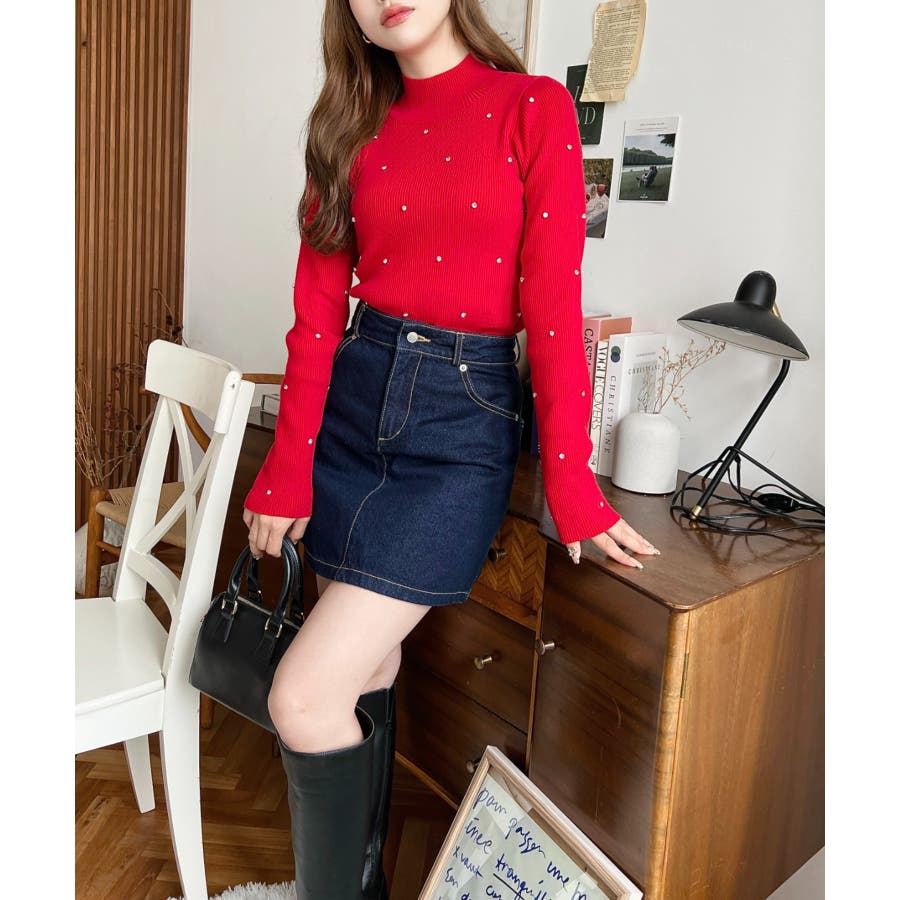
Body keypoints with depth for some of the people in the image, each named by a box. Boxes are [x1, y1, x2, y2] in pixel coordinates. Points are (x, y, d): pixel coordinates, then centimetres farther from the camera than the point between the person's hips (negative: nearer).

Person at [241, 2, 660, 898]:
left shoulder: (535, 109, -3)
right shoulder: (354, 129, 9)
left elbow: (553, 305, -8)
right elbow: (317, 310, 4)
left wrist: (571, 487, -10)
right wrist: (288, 470, -1)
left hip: (463, 419, -4)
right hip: (353, 399, 5)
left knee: (306, 697, -11)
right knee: (368, 665, 14)